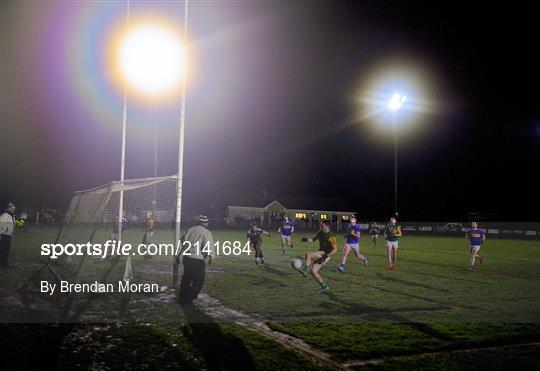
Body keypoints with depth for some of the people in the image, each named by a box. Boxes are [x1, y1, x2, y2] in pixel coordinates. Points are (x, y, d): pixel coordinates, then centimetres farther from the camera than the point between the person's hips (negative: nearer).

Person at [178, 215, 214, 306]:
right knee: (198, 281, 5)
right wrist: (211, 257, -1)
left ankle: (182, 297, 32)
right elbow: (208, 246, -15)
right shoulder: (207, 233, -6)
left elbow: (183, 240, 12)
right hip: (198, 260, -6)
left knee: (186, 278, 21)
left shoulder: (191, 230, 7)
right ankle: (188, 300, 4)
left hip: (186, 257, 6)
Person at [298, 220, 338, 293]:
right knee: (313, 271, 2)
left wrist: (326, 256, -26)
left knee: (308, 254, -25)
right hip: (320, 254, 8)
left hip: (325, 255, -8)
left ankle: (305, 269, -17)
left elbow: (335, 250, -16)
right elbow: (313, 239, 16)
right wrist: (307, 240, -6)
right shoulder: (320, 233, 8)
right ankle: (324, 286, 10)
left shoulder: (331, 236, -15)